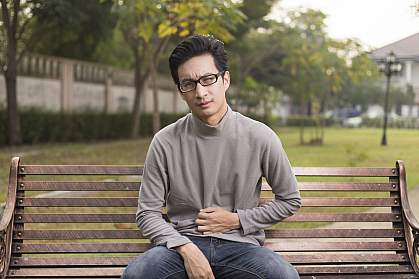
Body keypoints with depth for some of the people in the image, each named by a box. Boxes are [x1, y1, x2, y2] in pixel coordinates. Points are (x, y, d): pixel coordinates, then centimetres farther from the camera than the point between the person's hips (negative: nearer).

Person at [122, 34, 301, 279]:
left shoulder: (260, 137, -2)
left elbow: (291, 201, 9)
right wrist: (186, 249, -14)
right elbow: (148, 213, 2)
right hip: (184, 242, 0)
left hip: (240, 243, 1)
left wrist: (237, 220, -1)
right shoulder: (165, 142, -2)